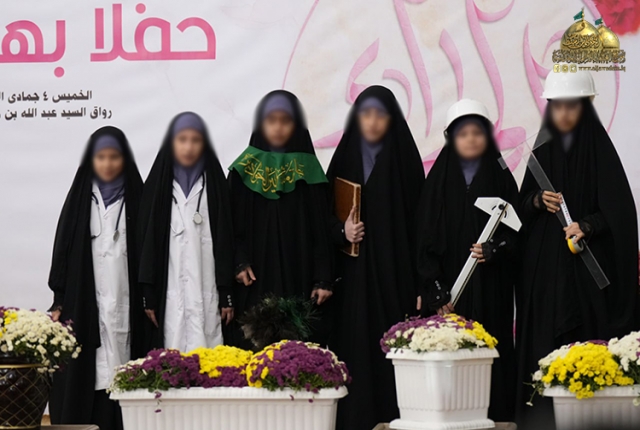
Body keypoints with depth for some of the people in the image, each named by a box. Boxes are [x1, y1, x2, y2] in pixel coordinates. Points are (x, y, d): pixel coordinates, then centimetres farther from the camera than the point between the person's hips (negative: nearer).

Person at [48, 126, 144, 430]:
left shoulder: (136, 199, 7)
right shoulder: (80, 198, 8)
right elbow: (63, 249, 7)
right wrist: (59, 302, 0)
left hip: (125, 304, 0)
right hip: (85, 304, 1)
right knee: (84, 378, -6)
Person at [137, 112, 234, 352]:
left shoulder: (214, 182, 6)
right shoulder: (158, 183, 4)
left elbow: (224, 238, 5)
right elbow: (147, 239, 4)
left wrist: (227, 294, 0)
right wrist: (148, 295, -2)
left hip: (207, 289, 0)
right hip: (170, 291, 0)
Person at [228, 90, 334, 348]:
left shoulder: (308, 170, 4)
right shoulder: (245, 169, 7)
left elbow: (321, 230, 2)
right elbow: (233, 223, 7)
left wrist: (323, 280, -5)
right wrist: (239, 263, -8)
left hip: (299, 281, -1)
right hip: (256, 282, 1)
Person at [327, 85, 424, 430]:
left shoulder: (405, 159, 2)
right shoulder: (345, 160, 8)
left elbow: (418, 223, 0)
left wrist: (420, 284, -6)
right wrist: (341, 230, -13)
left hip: (396, 274, -1)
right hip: (354, 276, 2)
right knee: (356, 348, -4)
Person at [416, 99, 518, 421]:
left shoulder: (502, 179, 8)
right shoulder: (439, 180, 6)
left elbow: (515, 231, 5)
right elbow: (426, 238, 2)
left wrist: (493, 249, -17)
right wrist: (436, 292, -7)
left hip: (490, 289, 0)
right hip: (449, 286, 0)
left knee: (491, 349, -4)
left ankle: (495, 416, 1)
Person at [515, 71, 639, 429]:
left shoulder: (599, 146, -3)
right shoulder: (543, 149, 10)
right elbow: (523, 206, 13)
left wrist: (587, 226, -22)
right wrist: (538, 200, -8)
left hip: (587, 263, -4)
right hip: (544, 264, 4)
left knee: (585, 336, -7)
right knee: (544, 340, 1)